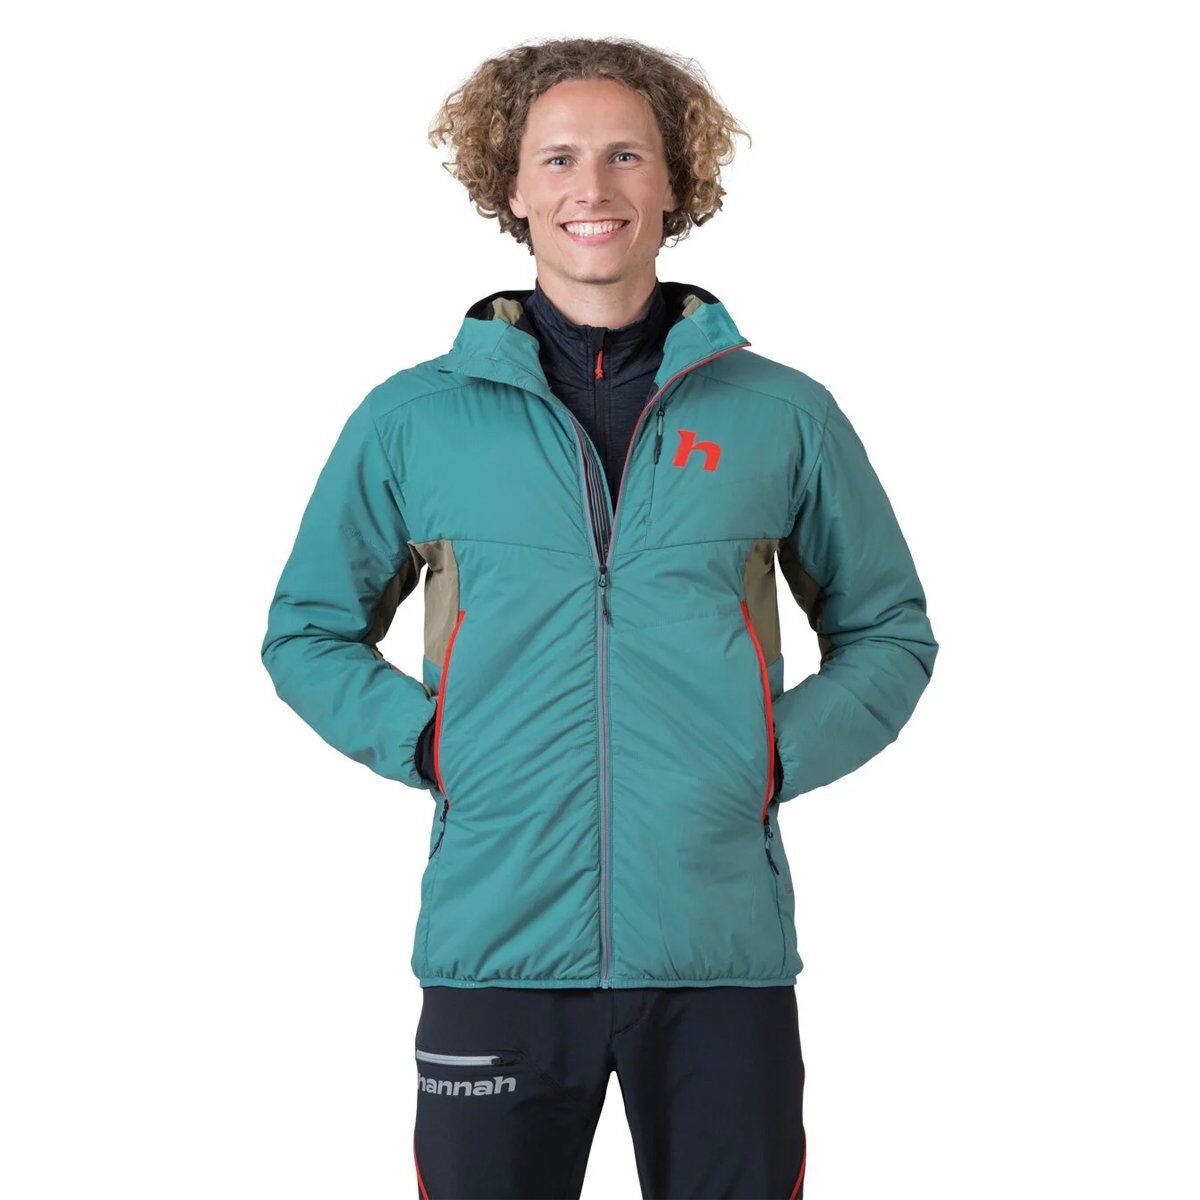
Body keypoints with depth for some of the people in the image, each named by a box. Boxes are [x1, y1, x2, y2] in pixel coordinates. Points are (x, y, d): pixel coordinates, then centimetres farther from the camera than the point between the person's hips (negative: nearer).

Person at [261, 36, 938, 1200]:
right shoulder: (413, 419, 5)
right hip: (495, 949, 0)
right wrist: (424, 743, -2)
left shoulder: (785, 416, 5)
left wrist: (780, 755, -2)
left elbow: (889, 634, 14)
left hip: (724, 951, 1)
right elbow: (307, 632, 14)